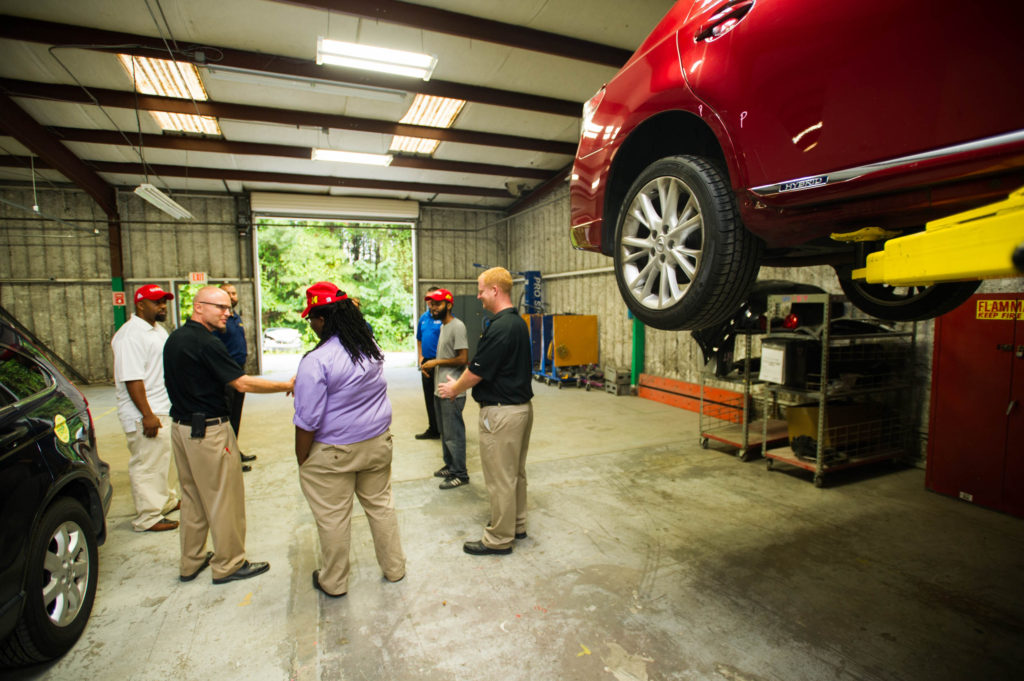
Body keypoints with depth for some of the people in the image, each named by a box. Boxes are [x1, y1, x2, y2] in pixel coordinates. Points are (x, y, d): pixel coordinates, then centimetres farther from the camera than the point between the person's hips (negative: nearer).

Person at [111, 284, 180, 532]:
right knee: (146, 465, 0)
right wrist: (147, 414, -26)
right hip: (145, 414, -10)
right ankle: (148, 517, 11)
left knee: (162, 458, 21)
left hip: (163, 409, 10)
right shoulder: (131, 335, -18)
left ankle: (167, 501, 36)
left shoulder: (158, 330, 13)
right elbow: (132, 379, -24)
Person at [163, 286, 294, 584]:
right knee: (224, 498, 3)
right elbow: (242, 383, -22)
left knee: (192, 497, 19)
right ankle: (228, 564, 16)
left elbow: (178, 383, 16)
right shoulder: (205, 343, -21)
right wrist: (287, 385, -16)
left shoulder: (175, 338, 9)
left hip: (181, 427, 10)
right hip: (208, 430, -10)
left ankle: (191, 562, 32)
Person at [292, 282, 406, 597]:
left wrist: (302, 459, -4)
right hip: (377, 442, 6)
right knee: (380, 504, 19)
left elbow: (307, 421, -19)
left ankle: (334, 582, 32)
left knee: (333, 516, 13)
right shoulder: (372, 347, -2)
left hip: (333, 452, -5)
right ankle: (394, 568, 33)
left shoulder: (316, 360, -22)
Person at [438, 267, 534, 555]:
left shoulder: (499, 328, -23)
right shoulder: (518, 323, 8)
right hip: (521, 405, 10)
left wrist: (454, 389, 1)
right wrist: (460, 384, 17)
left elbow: (476, 372, -19)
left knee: (500, 478, 4)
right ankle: (517, 524, 37)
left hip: (501, 412, -10)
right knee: (515, 472, 21)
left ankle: (499, 539, 19)